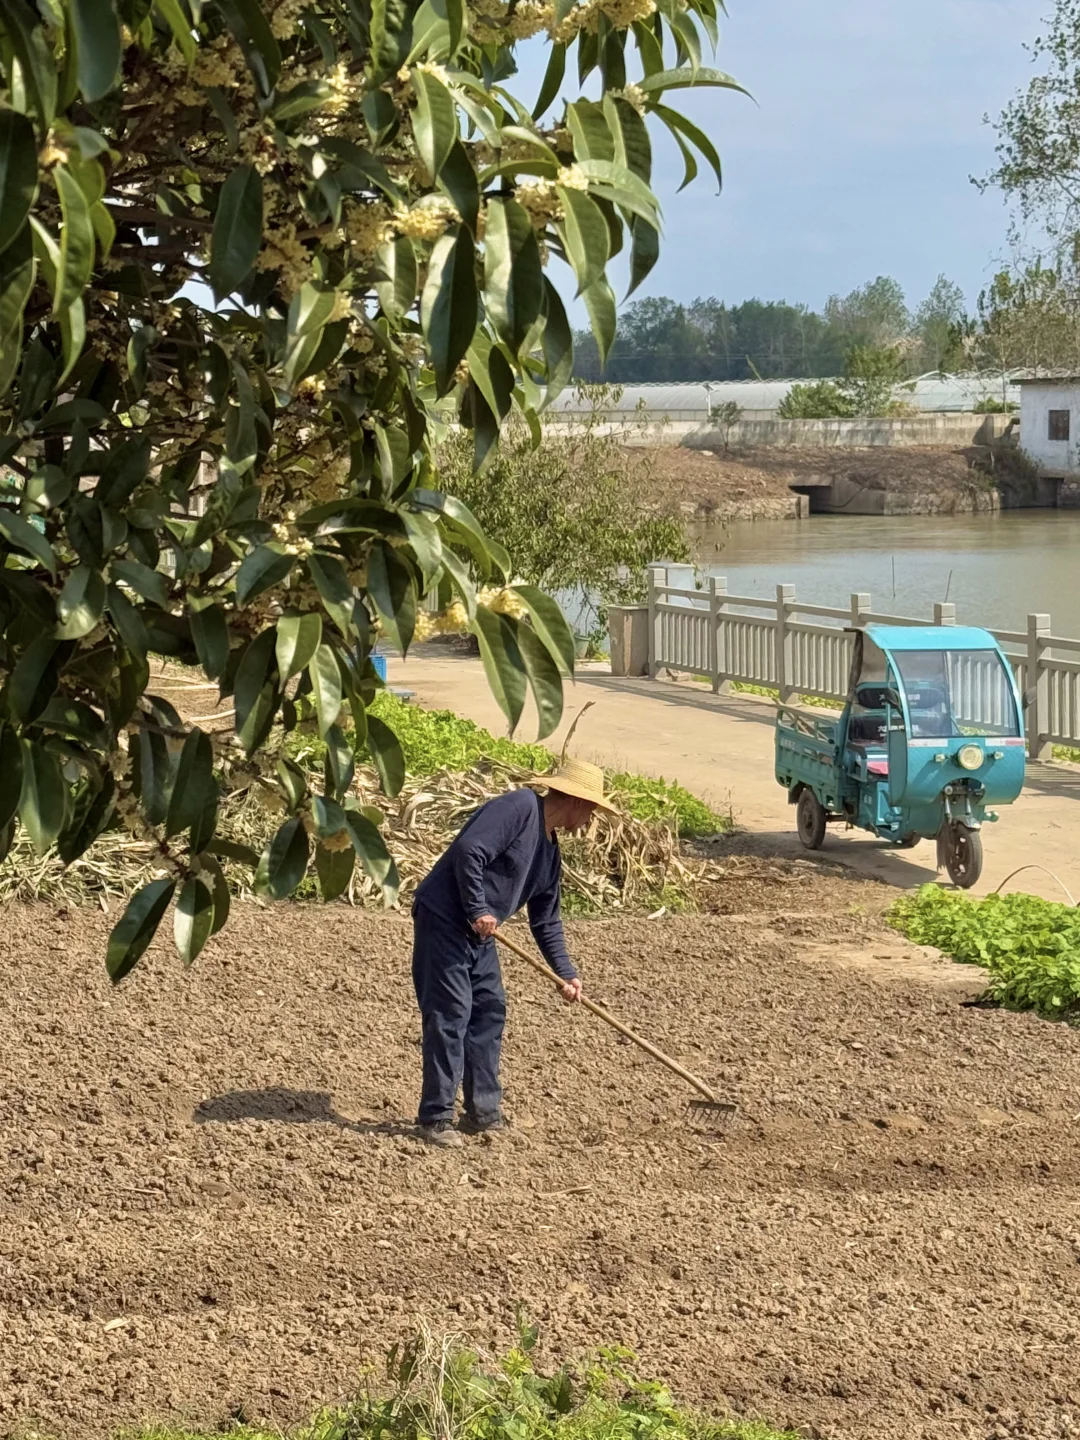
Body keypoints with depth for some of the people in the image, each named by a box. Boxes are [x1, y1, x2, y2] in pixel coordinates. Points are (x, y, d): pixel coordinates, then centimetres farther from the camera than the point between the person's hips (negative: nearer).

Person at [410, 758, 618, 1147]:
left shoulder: (550, 851, 14)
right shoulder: (521, 807, -15)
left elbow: (546, 920, 22)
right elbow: (468, 849, -26)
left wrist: (566, 974, 16)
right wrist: (478, 911, -21)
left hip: (479, 933, 10)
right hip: (443, 919, -10)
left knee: (489, 1012, 11)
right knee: (449, 1016, -9)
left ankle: (483, 1114, 19)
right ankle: (435, 1119, -3)